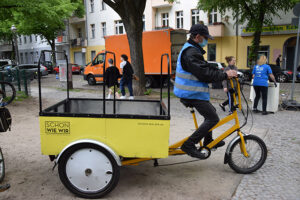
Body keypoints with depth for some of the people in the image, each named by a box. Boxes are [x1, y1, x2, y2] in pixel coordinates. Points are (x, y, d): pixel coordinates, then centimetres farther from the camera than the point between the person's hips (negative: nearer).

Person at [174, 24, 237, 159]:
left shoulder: (190, 49, 18)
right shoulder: (191, 52, -18)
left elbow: (206, 67, 19)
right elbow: (205, 73, -25)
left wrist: (222, 72, 9)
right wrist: (225, 75, -17)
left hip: (191, 92, 11)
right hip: (192, 93, -11)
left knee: (210, 111, 23)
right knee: (213, 118, -10)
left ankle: (208, 141, 33)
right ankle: (189, 145, -9)